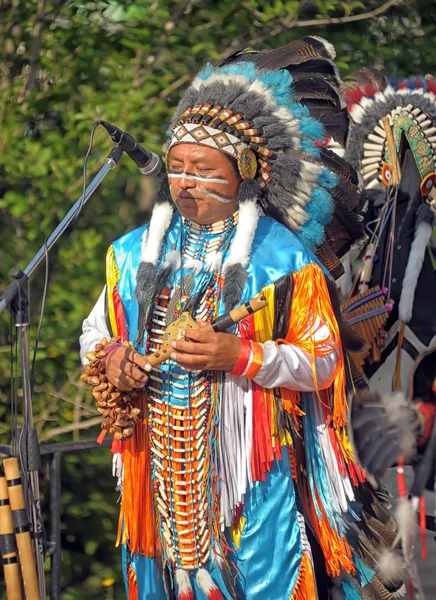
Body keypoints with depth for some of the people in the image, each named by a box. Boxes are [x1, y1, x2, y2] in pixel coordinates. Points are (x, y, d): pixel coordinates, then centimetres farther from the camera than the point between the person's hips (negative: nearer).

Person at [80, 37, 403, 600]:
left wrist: (239, 354, -19)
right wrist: (109, 357, -5)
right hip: (161, 465, 4)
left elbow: (324, 360, -6)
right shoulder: (136, 252, 10)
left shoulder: (282, 257, -3)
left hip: (252, 470, -4)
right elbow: (94, 330, 19)